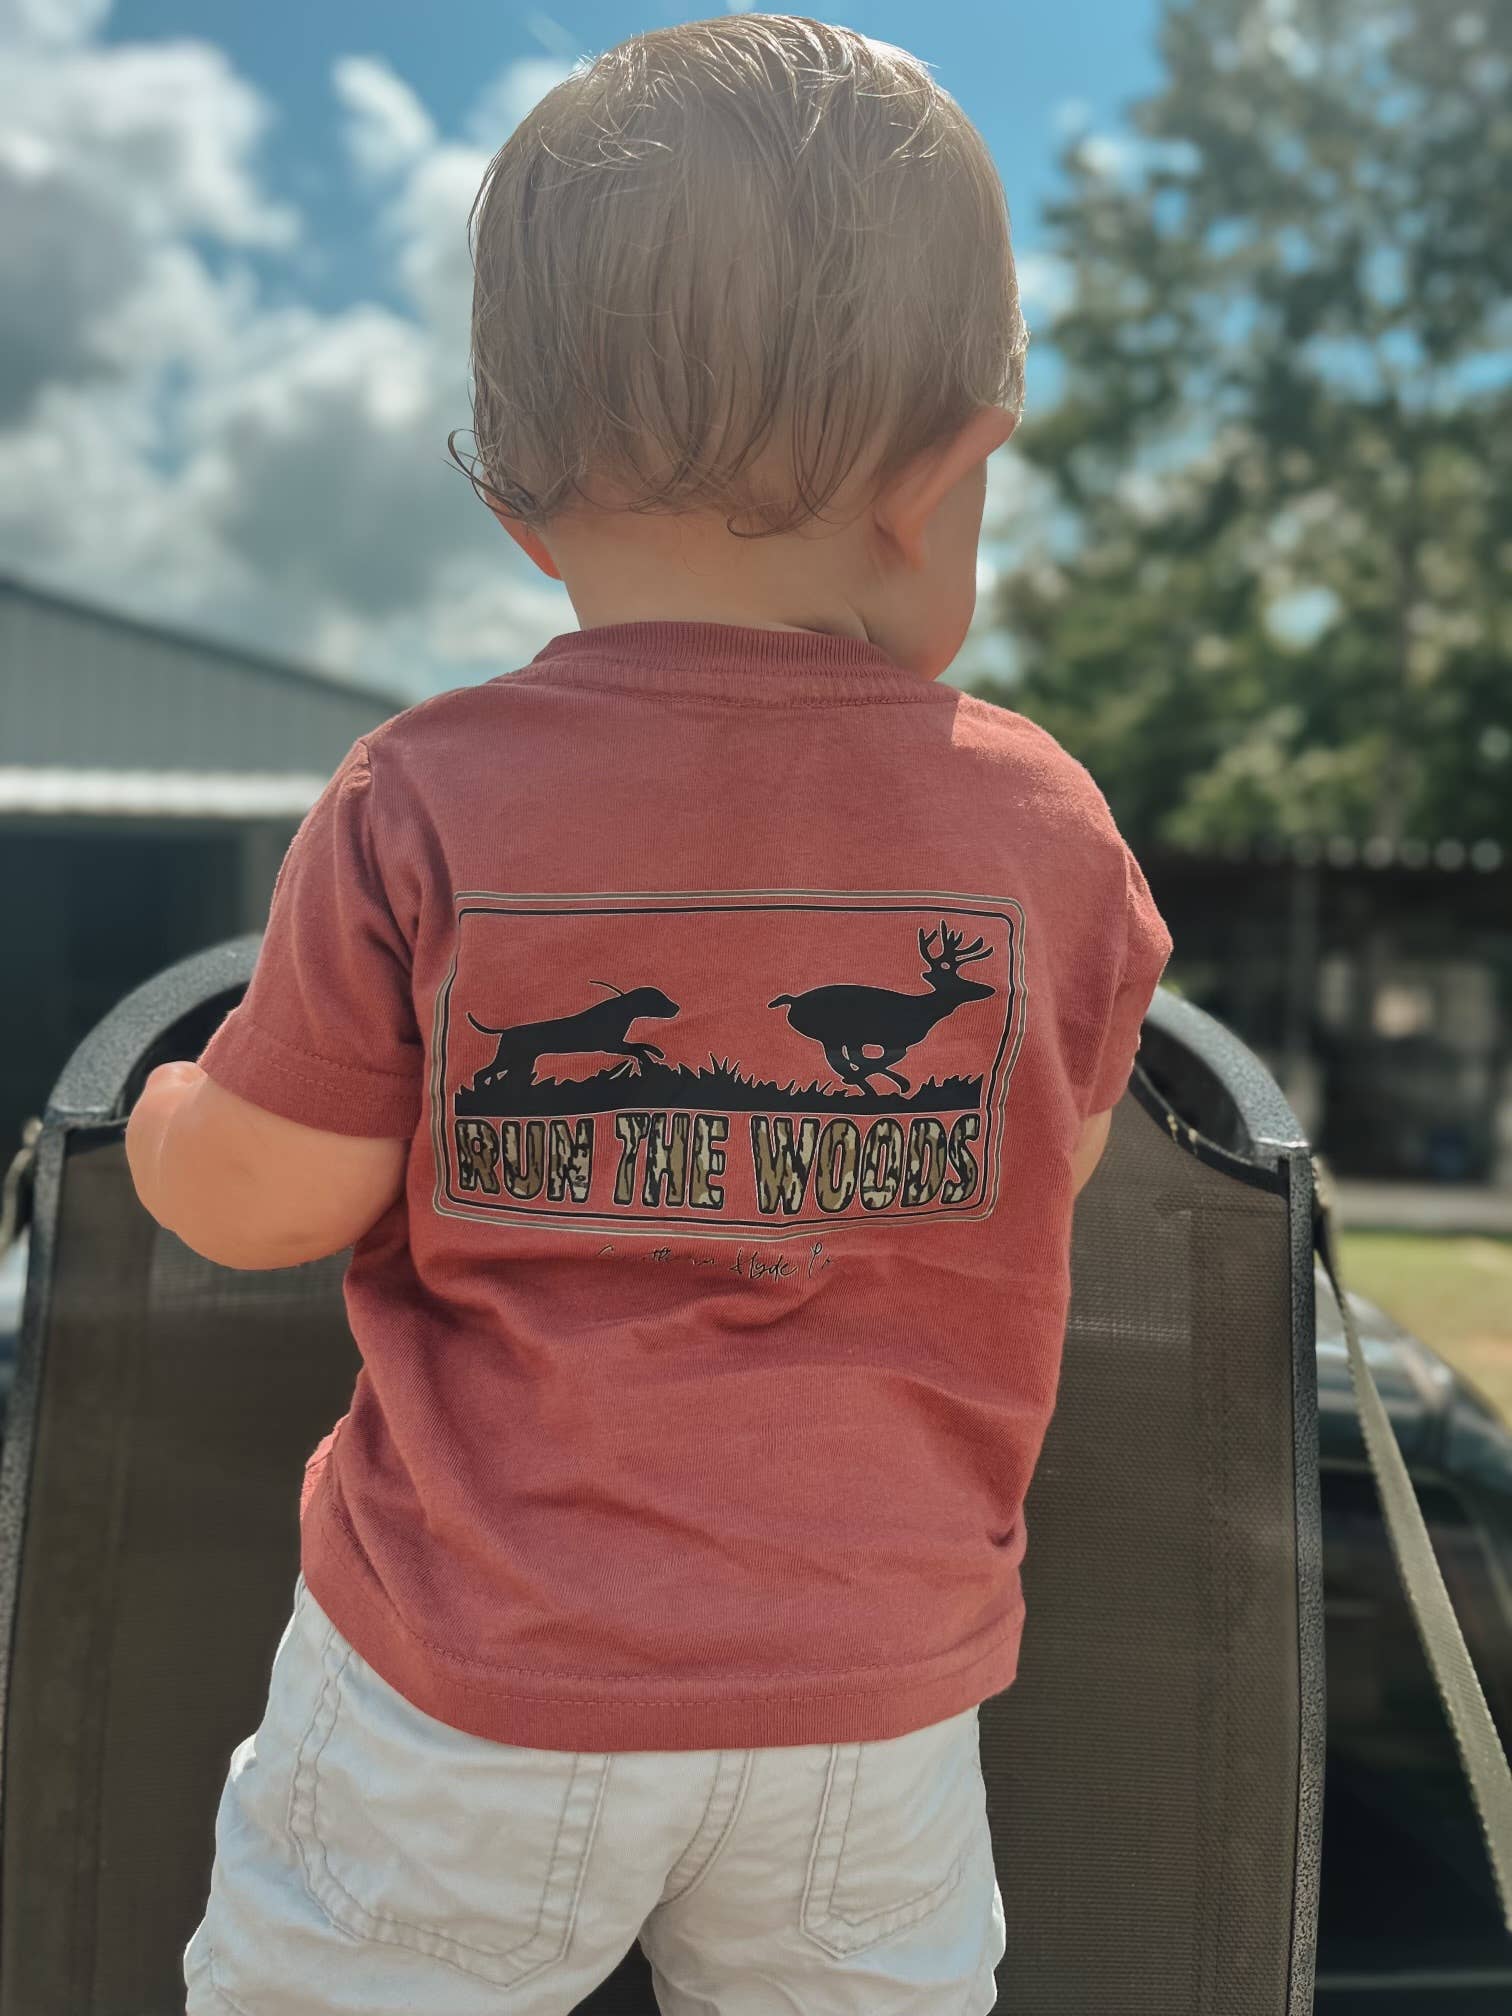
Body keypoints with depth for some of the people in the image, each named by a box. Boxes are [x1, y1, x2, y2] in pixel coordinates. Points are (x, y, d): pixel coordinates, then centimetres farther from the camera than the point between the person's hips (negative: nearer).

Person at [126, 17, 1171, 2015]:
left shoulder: (426, 810, -17)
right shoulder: (1043, 824, -10)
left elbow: (257, 1199, -9)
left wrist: (167, 1113, 14)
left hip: (472, 1689, -1)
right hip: (879, 1688, 2)